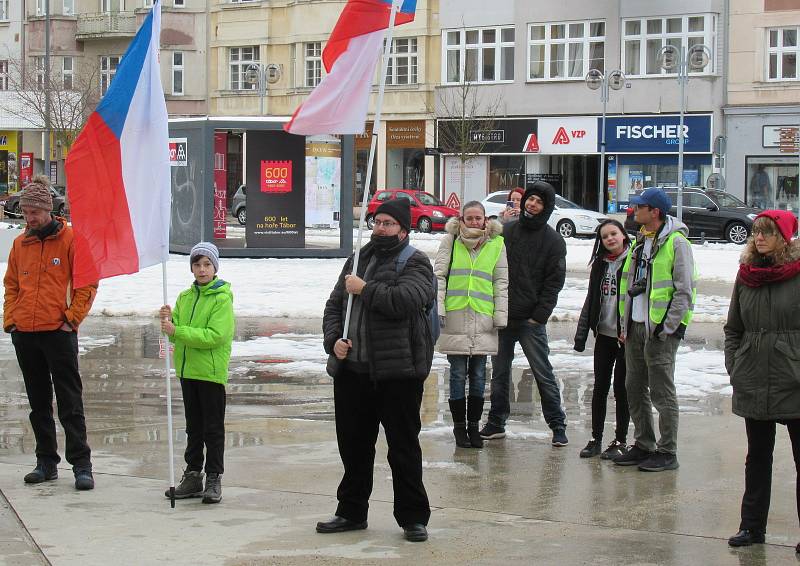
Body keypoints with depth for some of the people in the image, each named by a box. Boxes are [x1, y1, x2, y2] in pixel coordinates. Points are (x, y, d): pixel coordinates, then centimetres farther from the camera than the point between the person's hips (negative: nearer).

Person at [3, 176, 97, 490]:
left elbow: (88, 284, -5)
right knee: (38, 403, 12)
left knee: (70, 404, -3)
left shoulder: (70, 238, -4)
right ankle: (46, 462, 20)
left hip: (59, 333, -5)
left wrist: (71, 319, -10)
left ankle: (81, 465, -1)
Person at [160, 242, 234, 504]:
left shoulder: (222, 299, -9)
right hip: (187, 371, 6)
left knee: (213, 428, 0)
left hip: (212, 373, -6)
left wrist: (177, 331, -23)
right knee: (193, 427, 14)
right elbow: (177, 335, 13)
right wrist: (169, 321, -8)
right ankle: (193, 476, 20)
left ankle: (214, 479, 5)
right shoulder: (185, 297, 11)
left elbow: (215, 335, -20)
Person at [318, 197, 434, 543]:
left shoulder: (414, 264, -3)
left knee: (404, 447, -1)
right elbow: (334, 305, 17)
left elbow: (404, 300, -22)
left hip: (398, 371, -6)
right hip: (352, 369, 7)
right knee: (353, 444, 15)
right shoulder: (358, 261, 18)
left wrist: (364, 289, -12)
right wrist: (334, 339, -1)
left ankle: (413, 517, 8)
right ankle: (352, 512, 27)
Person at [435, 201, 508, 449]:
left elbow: (501, 283, 10)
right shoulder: (450, 241, 5)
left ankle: (473, 425, 17)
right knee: (458, 374, 3)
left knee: (478, 375, 6)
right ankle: (459, 426, 13)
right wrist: (437, 308, -4)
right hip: (455, 317, -1)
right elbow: (439, 275, 5)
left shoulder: (496, 244, 8)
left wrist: (501, 317, 5)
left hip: (483, 318, 1)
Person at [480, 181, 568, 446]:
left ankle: (557, 425, 7)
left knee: (543, 374, -1)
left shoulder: (553, 241, -1)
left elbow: (554, 282, -4)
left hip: (531, 320, -4)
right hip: (501, 316, 4)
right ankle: (496, 422, 21)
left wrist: (539, 315, -11)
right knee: (499, 373, 11)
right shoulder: (506, 231, 8)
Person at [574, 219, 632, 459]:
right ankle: (596, 439, 16)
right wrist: (581, 333, 12)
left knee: (621, 388, 2)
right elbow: (591, 299, 15)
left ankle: (621, 440, 12)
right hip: (604, 334, 5)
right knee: (600, 387, 8)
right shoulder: (600, 264, 10)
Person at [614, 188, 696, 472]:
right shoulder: (639, 242, 15)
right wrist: (624, 323, 14)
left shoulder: (676, 243, -10)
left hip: (661, 330, -8)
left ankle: (667, 452, 3)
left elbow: (685, 291, -13)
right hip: (635, 328, 8)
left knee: (662, 392, -4)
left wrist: (667, 328, -16)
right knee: (634, 389, 12)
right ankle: (643, 446, 22)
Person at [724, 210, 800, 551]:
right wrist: (733, 367, 7)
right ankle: (752, 526, 22)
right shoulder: (747, 275, 7)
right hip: (754, 385, 5)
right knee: (757, 457, 14)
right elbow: (733, 328, 15)